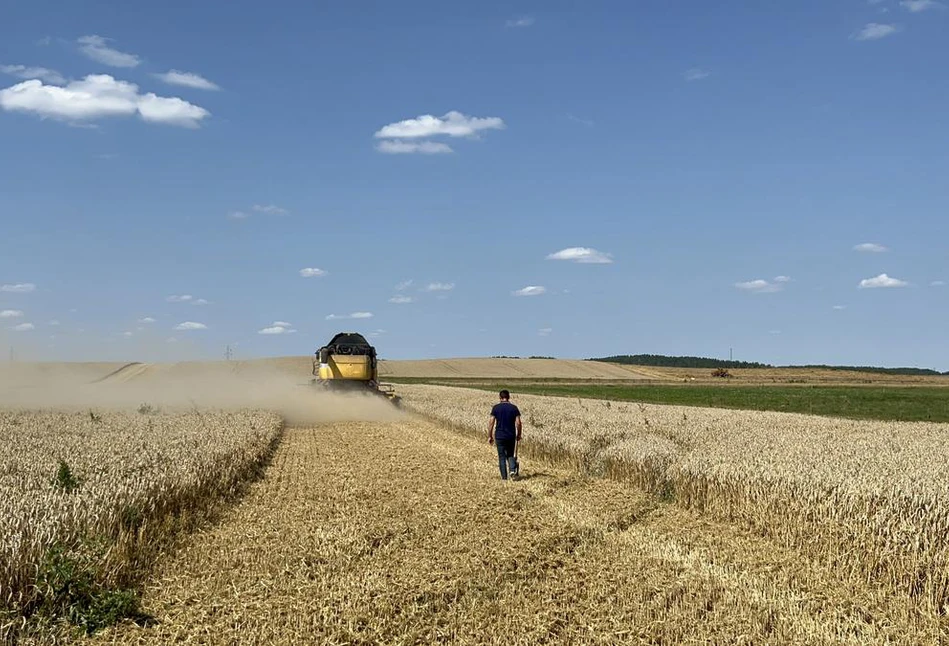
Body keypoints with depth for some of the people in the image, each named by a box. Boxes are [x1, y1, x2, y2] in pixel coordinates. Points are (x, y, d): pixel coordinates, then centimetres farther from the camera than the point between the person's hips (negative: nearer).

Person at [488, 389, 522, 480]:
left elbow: (491, 423, -6)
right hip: (511, 436, 1)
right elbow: (518, 423, -4)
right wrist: (519, 435, 10)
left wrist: (489, 436, 1)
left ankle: (504, 477, 6)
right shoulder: (514, 408, -1)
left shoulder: (496, 407, -3)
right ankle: (513, 470, -8)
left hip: (499, 436, -1)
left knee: (502, 457, 8)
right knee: (510, 455, 17)